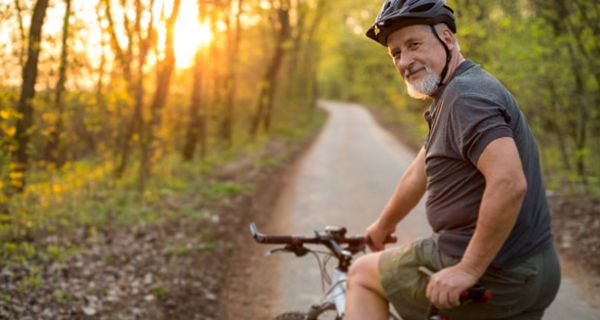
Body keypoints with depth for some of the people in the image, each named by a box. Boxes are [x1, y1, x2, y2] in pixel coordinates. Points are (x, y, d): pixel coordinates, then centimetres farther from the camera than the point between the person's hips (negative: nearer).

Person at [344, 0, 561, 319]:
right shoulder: (451, 98, 14)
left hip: (489, 276, -9)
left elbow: (509, 183, -31)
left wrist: (469, 269, -25)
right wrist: (382, 227, 37)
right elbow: (418, 175, 26)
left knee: (361, 274, 8)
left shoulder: (466, 95, -18)